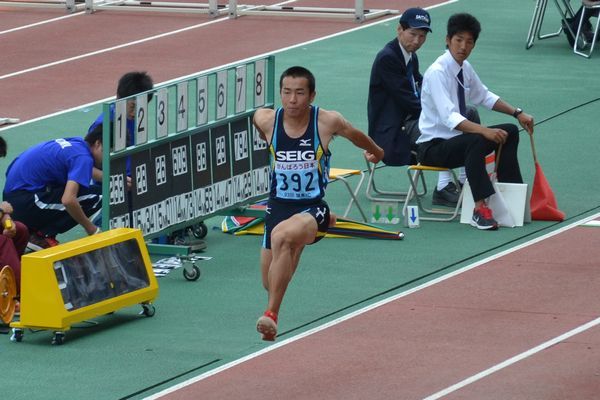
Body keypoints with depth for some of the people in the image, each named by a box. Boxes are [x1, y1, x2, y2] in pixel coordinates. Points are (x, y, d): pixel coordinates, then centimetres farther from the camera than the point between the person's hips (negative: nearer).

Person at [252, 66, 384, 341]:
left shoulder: (327, 122, -12)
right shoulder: (266, 120, -9)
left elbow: (355, 135, 12)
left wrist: (375, 151, 32)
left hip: (312, 206, -4)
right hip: (278, 206, 4)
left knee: (281, 236, -37)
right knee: (271, 283, 11)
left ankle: (271, 314, -38)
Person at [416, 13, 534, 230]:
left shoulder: (465, 68, 4)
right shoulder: (437, 73, -22)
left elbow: (483, 96, 21)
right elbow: (449, 118, -34)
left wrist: (517, 113, 10)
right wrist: (484, 130, -45)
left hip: (456, 138, 9)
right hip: (433, 146, -9)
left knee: (509, 131, 1)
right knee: (477, 141, -35)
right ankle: (480, 210, -39)